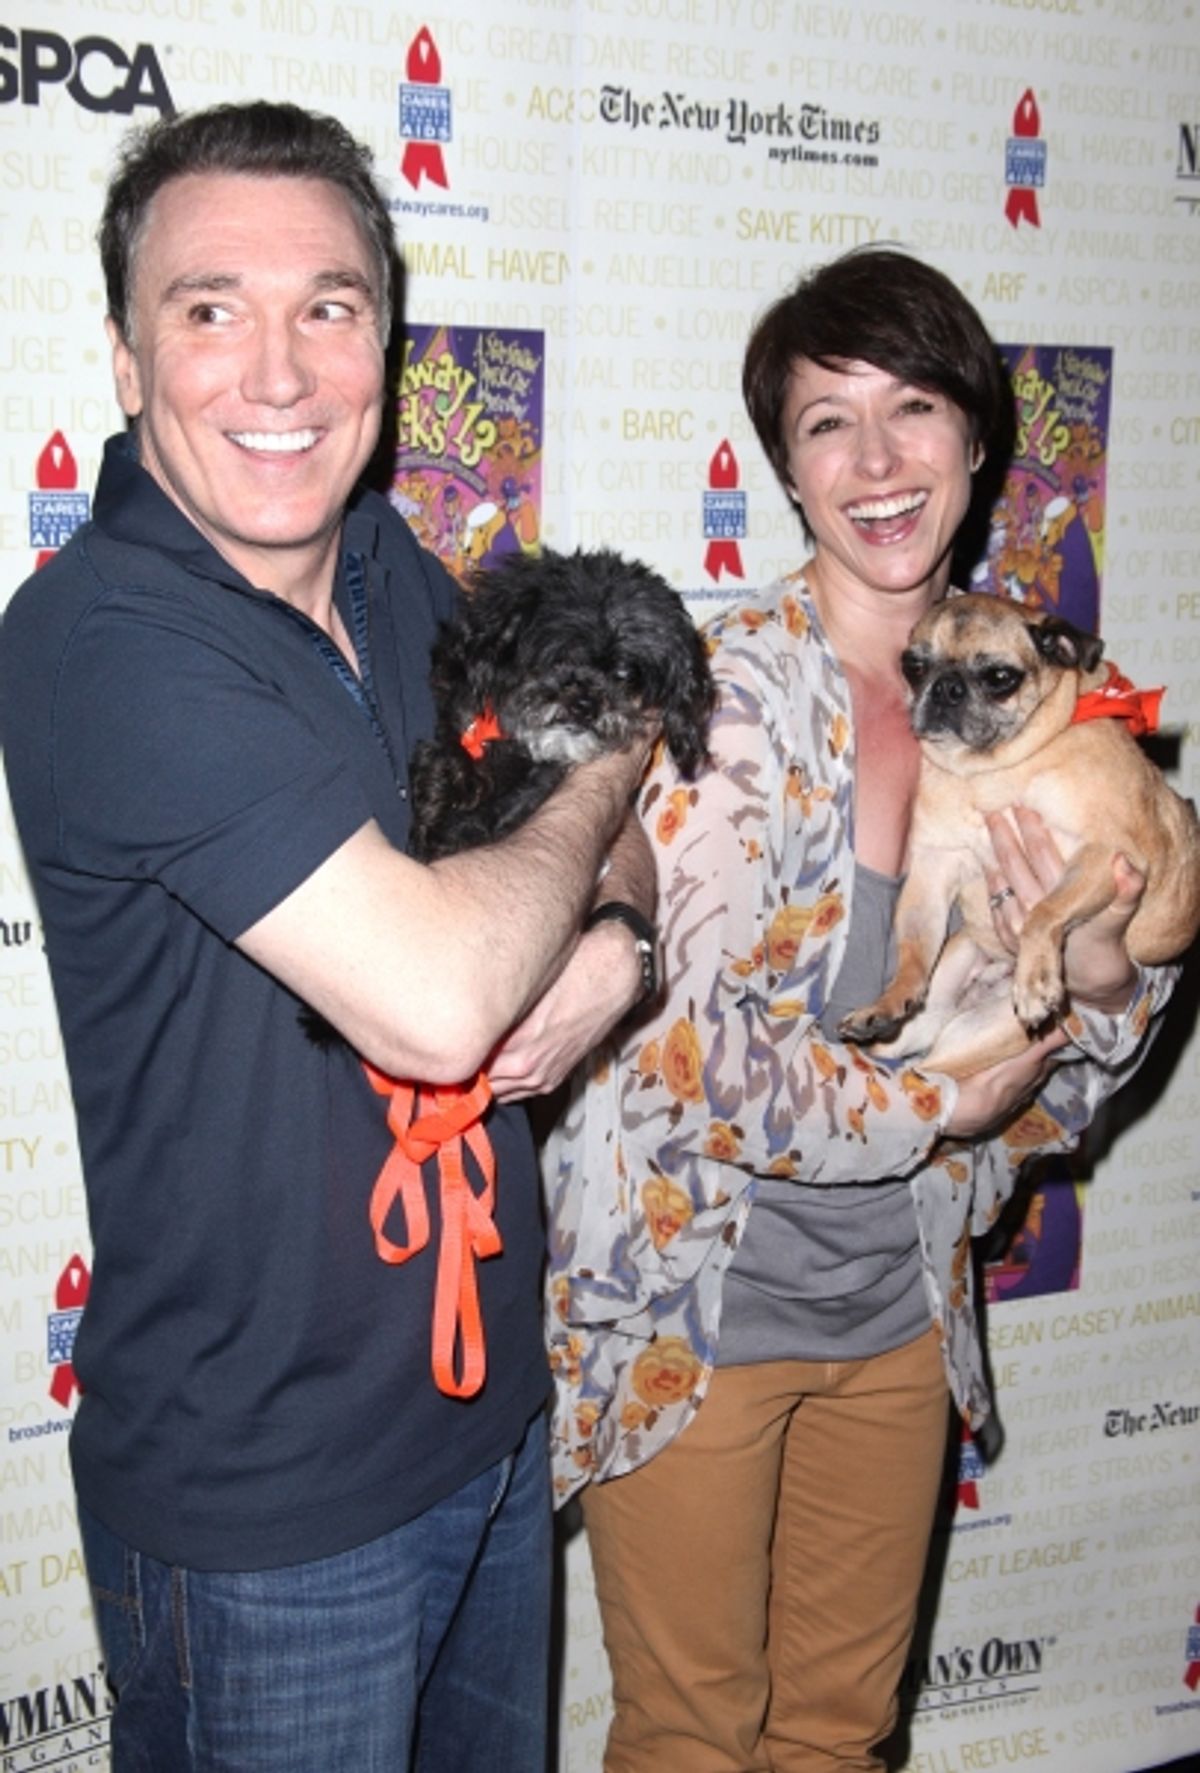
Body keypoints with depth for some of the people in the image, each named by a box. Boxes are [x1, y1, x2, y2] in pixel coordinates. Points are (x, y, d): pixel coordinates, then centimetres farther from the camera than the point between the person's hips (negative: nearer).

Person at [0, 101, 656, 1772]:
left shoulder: (396, 572, 1)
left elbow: (614, 849, 10)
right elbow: (430, 997, -31)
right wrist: (607, 771, -13)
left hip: (494, 1408, 7)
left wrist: (612, 946, -14)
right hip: (265, 1512, -7)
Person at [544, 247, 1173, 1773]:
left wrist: (1100, 976, -15)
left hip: (897, 1302, 5)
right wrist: (931, 1106, -13)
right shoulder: (722, 690, -18)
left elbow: (1046, 1079, 6)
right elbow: (688, 1047, -23)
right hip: (693, 1307, -5)